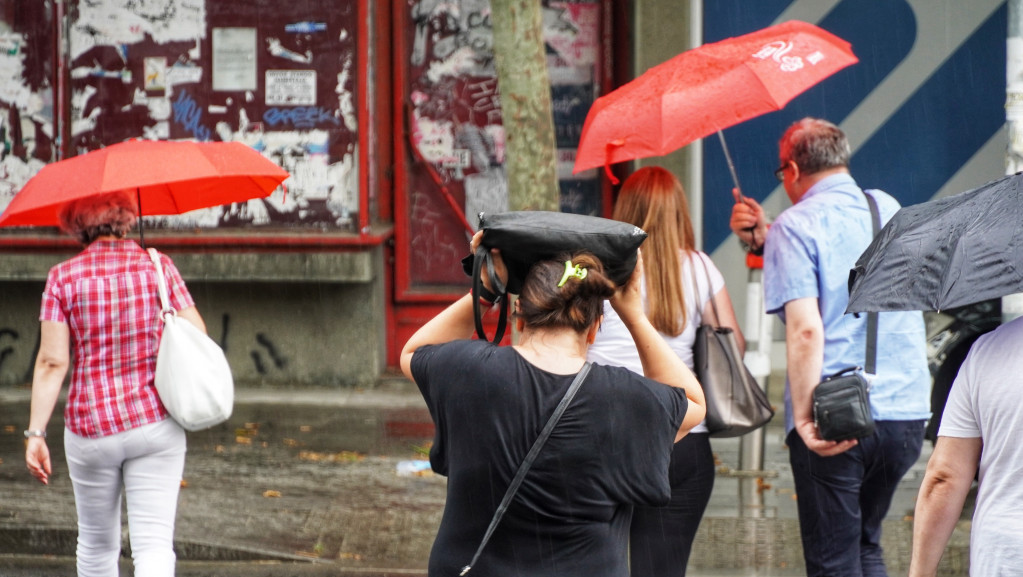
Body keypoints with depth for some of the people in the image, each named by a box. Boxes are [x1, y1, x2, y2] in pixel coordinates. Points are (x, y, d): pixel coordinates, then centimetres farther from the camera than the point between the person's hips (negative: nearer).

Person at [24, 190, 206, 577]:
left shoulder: (63, 278, -5)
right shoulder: (158, 267, -2)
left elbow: (52, 362, -9)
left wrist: (36, 433, -6)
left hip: (90, 427, 0)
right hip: (156, 423, 0)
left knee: (97, 542, 18)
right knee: (154, 542, -4)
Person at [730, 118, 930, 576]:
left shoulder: (796, 225, -7)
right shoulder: (888, 209, 12)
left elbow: (805, 329, -18)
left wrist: (805, 417, -17)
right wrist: (764, 238, 25)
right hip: (908, 414, 6)